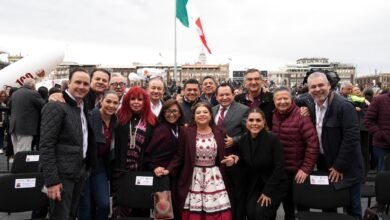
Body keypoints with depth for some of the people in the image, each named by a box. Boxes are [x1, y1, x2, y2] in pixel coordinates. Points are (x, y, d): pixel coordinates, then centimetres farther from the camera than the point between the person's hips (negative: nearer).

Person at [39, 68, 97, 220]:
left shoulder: (84, 108, 12)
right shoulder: (56, 106, -13)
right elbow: (46, 146, -18)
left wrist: (86, 167, 10)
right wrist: (51, 180, -21)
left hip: (80, 172, 8)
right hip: (62, 174, -8)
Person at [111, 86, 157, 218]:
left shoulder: (151, 121, 5)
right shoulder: (120, 118, 4)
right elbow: (115, 144, 3)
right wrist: (112, 167, -2)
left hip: (142, 171, 1)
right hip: (121, 170, 0)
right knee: (120, 204, 4)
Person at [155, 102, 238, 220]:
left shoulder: (219, 133, 7)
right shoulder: (186, 132, 1)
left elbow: (222, 157, 13)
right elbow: (179, 156, 1)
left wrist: (230, 160, -7)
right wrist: (168, 169, -11)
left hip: (215, 179, 2)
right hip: (193, 179, -2)